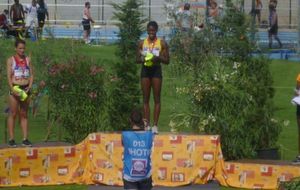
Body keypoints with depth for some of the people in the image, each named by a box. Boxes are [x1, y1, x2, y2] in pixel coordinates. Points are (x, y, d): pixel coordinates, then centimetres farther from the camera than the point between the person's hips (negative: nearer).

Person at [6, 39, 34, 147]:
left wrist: (29, 87, -7)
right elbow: (9, 76, -7)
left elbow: (31, 75, 9)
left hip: (25, 89, 4)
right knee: (13, 114, -2)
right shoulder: (11, 60, -1)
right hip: (15, 88, -3)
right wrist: (13, 89, -19)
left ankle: (25, 139, 6)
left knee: (24, 114, 6)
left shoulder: (28, 60, 10)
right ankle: (11, 139, 0)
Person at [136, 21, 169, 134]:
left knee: (157, 99, -2)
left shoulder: (162, 43, 1)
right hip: (145, 70, 2)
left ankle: (155, 125, 0)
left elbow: (167, 61, 2)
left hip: (156, 70, -2)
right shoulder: (142, 43, 7)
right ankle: (147, 125, 4)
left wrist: (158, 58, -17)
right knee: (145, 99, 1)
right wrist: (142, 59, -13)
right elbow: (137, 59, 10)